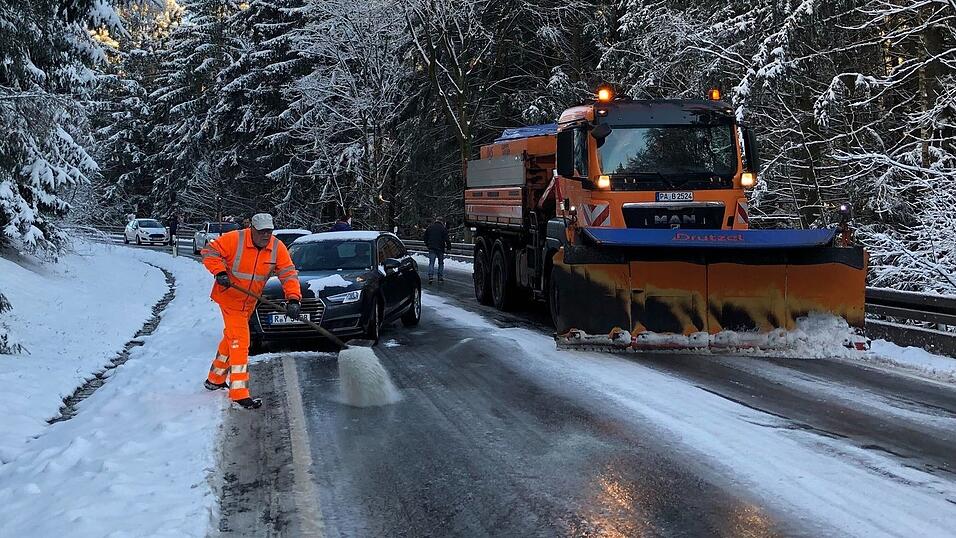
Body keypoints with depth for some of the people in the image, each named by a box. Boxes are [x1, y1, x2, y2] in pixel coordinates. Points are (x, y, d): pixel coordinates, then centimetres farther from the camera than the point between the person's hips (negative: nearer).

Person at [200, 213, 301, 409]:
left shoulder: (277, 248, -9)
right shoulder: (234, 239, -20)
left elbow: (289, 274, -11)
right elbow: (209, 252, -12)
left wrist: (293, 298, -24)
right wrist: (220, 272, -26)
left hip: (249, 303, 6)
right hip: (230, 298, -6)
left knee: (231, 338, 22)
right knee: (239, 341, -12)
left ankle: (215, 380, 41)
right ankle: (239, 393, -11)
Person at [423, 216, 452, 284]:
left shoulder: (429, 227, 9)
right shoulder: (443, 228, -5)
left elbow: (425, 237, 16)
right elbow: (446, 239, -10)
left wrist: (427, 245, 27)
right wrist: (448, 246, 2)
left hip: (431, 248, 2)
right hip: (440, 248, -2)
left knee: (431, 262, 0)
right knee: (441, 263, 10)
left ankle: (430, 276, -16)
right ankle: (440, 277, 10)